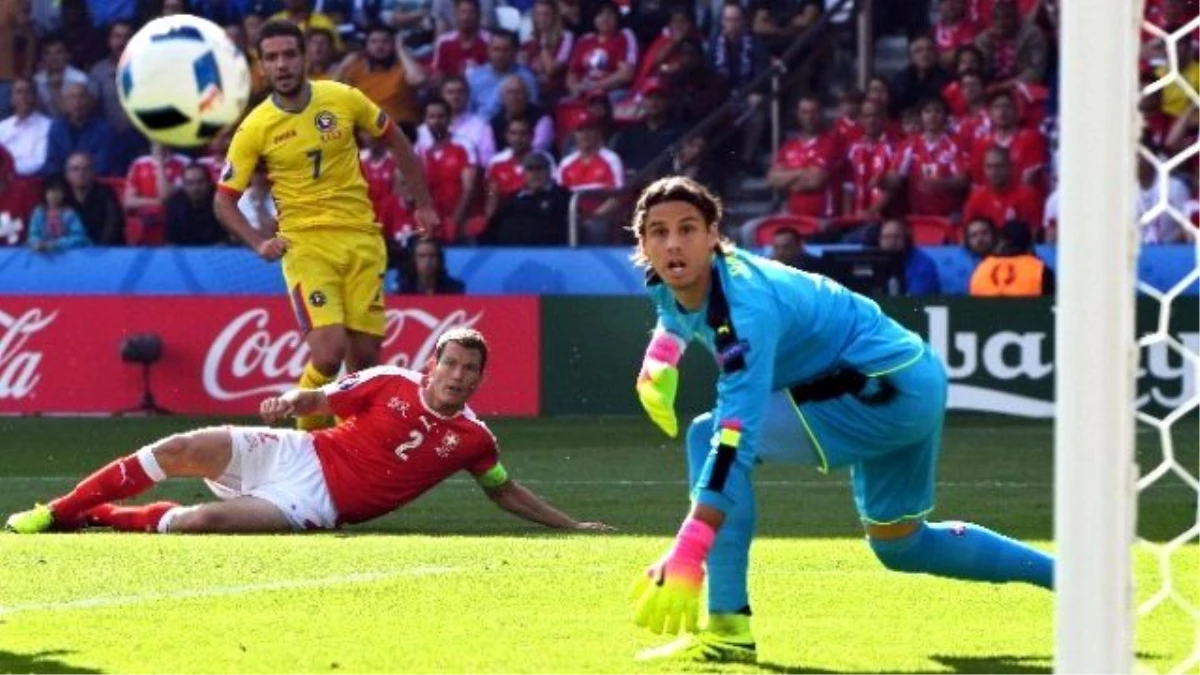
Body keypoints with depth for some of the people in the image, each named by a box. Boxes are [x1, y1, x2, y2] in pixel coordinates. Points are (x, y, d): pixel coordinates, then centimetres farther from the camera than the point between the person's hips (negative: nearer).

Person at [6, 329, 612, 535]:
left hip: (316, 503, -1)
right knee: (183, 449, -20)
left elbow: (507, 493, 15)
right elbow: (318, 398, 7)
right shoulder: (390, 384, 1)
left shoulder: (472, 438, 2)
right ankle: (57, 512, -3)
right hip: (295, 456, 1)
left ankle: (102, 518, -4)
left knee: (202, 522, -29)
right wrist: (290, 402, -17)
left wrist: (572, 527, 9)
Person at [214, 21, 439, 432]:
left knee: (364, 357, 1)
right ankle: (306, 438, 3)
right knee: (329, 352, -19)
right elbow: (223, 201, 1)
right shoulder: (254, 129, -4)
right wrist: (259, 243, -14)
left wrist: (423, 204, 16)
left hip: (362, 239, 3)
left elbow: (395, 140, 16)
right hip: (305, 243, -3)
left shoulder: (343, 100, 1)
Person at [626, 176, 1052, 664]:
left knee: (708, 436, -20)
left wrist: (685, 559, -45)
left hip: (891, 389, -10)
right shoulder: (678, 281, -4)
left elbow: (735, 440, -39)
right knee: (900, 544, 25)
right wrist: (659, 362, 4)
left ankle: (727, 628, -22)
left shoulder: (745, 305, -30)